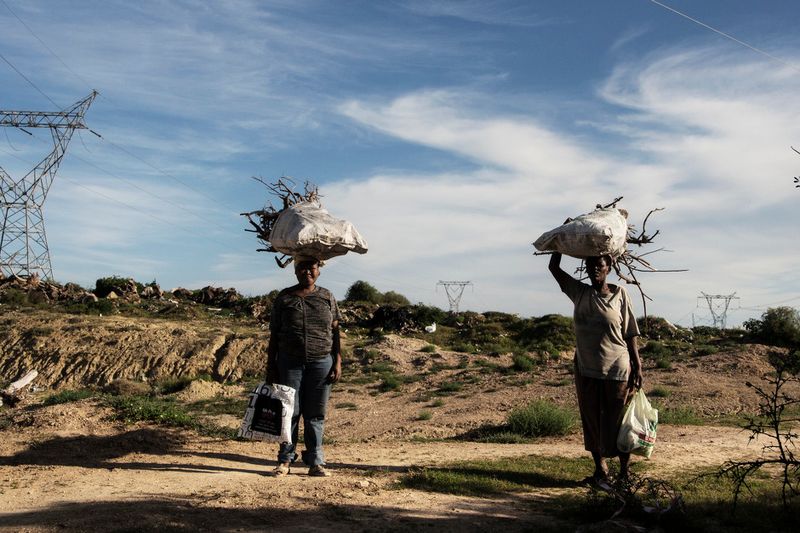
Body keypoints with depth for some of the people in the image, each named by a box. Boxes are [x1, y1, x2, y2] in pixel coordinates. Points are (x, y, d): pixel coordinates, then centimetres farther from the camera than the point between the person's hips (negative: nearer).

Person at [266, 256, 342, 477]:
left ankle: (315, 462, 12)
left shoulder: (327, 297, 8)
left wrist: (338, 362, 0)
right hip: (290, 362, 0)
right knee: (290, 411, 1)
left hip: (321, 362, 1)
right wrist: (270, 366, 2)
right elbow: (274, 335, 5)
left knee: (315, 415, 4)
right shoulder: (284, 298, 4)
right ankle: (285, 460, 12)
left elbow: (335, 332, 8)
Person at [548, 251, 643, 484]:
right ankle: (600, 470, 24)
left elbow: (630, 334, -1)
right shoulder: (579, 292, 4)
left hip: (616, 369, -3)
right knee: (591, 421, 11)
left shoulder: (619, 294, -3)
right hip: (586, 369, 3)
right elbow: (554, 267, 4)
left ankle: (624, 472, 18)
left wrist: (637, 366, -4)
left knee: (618, 422, 3)